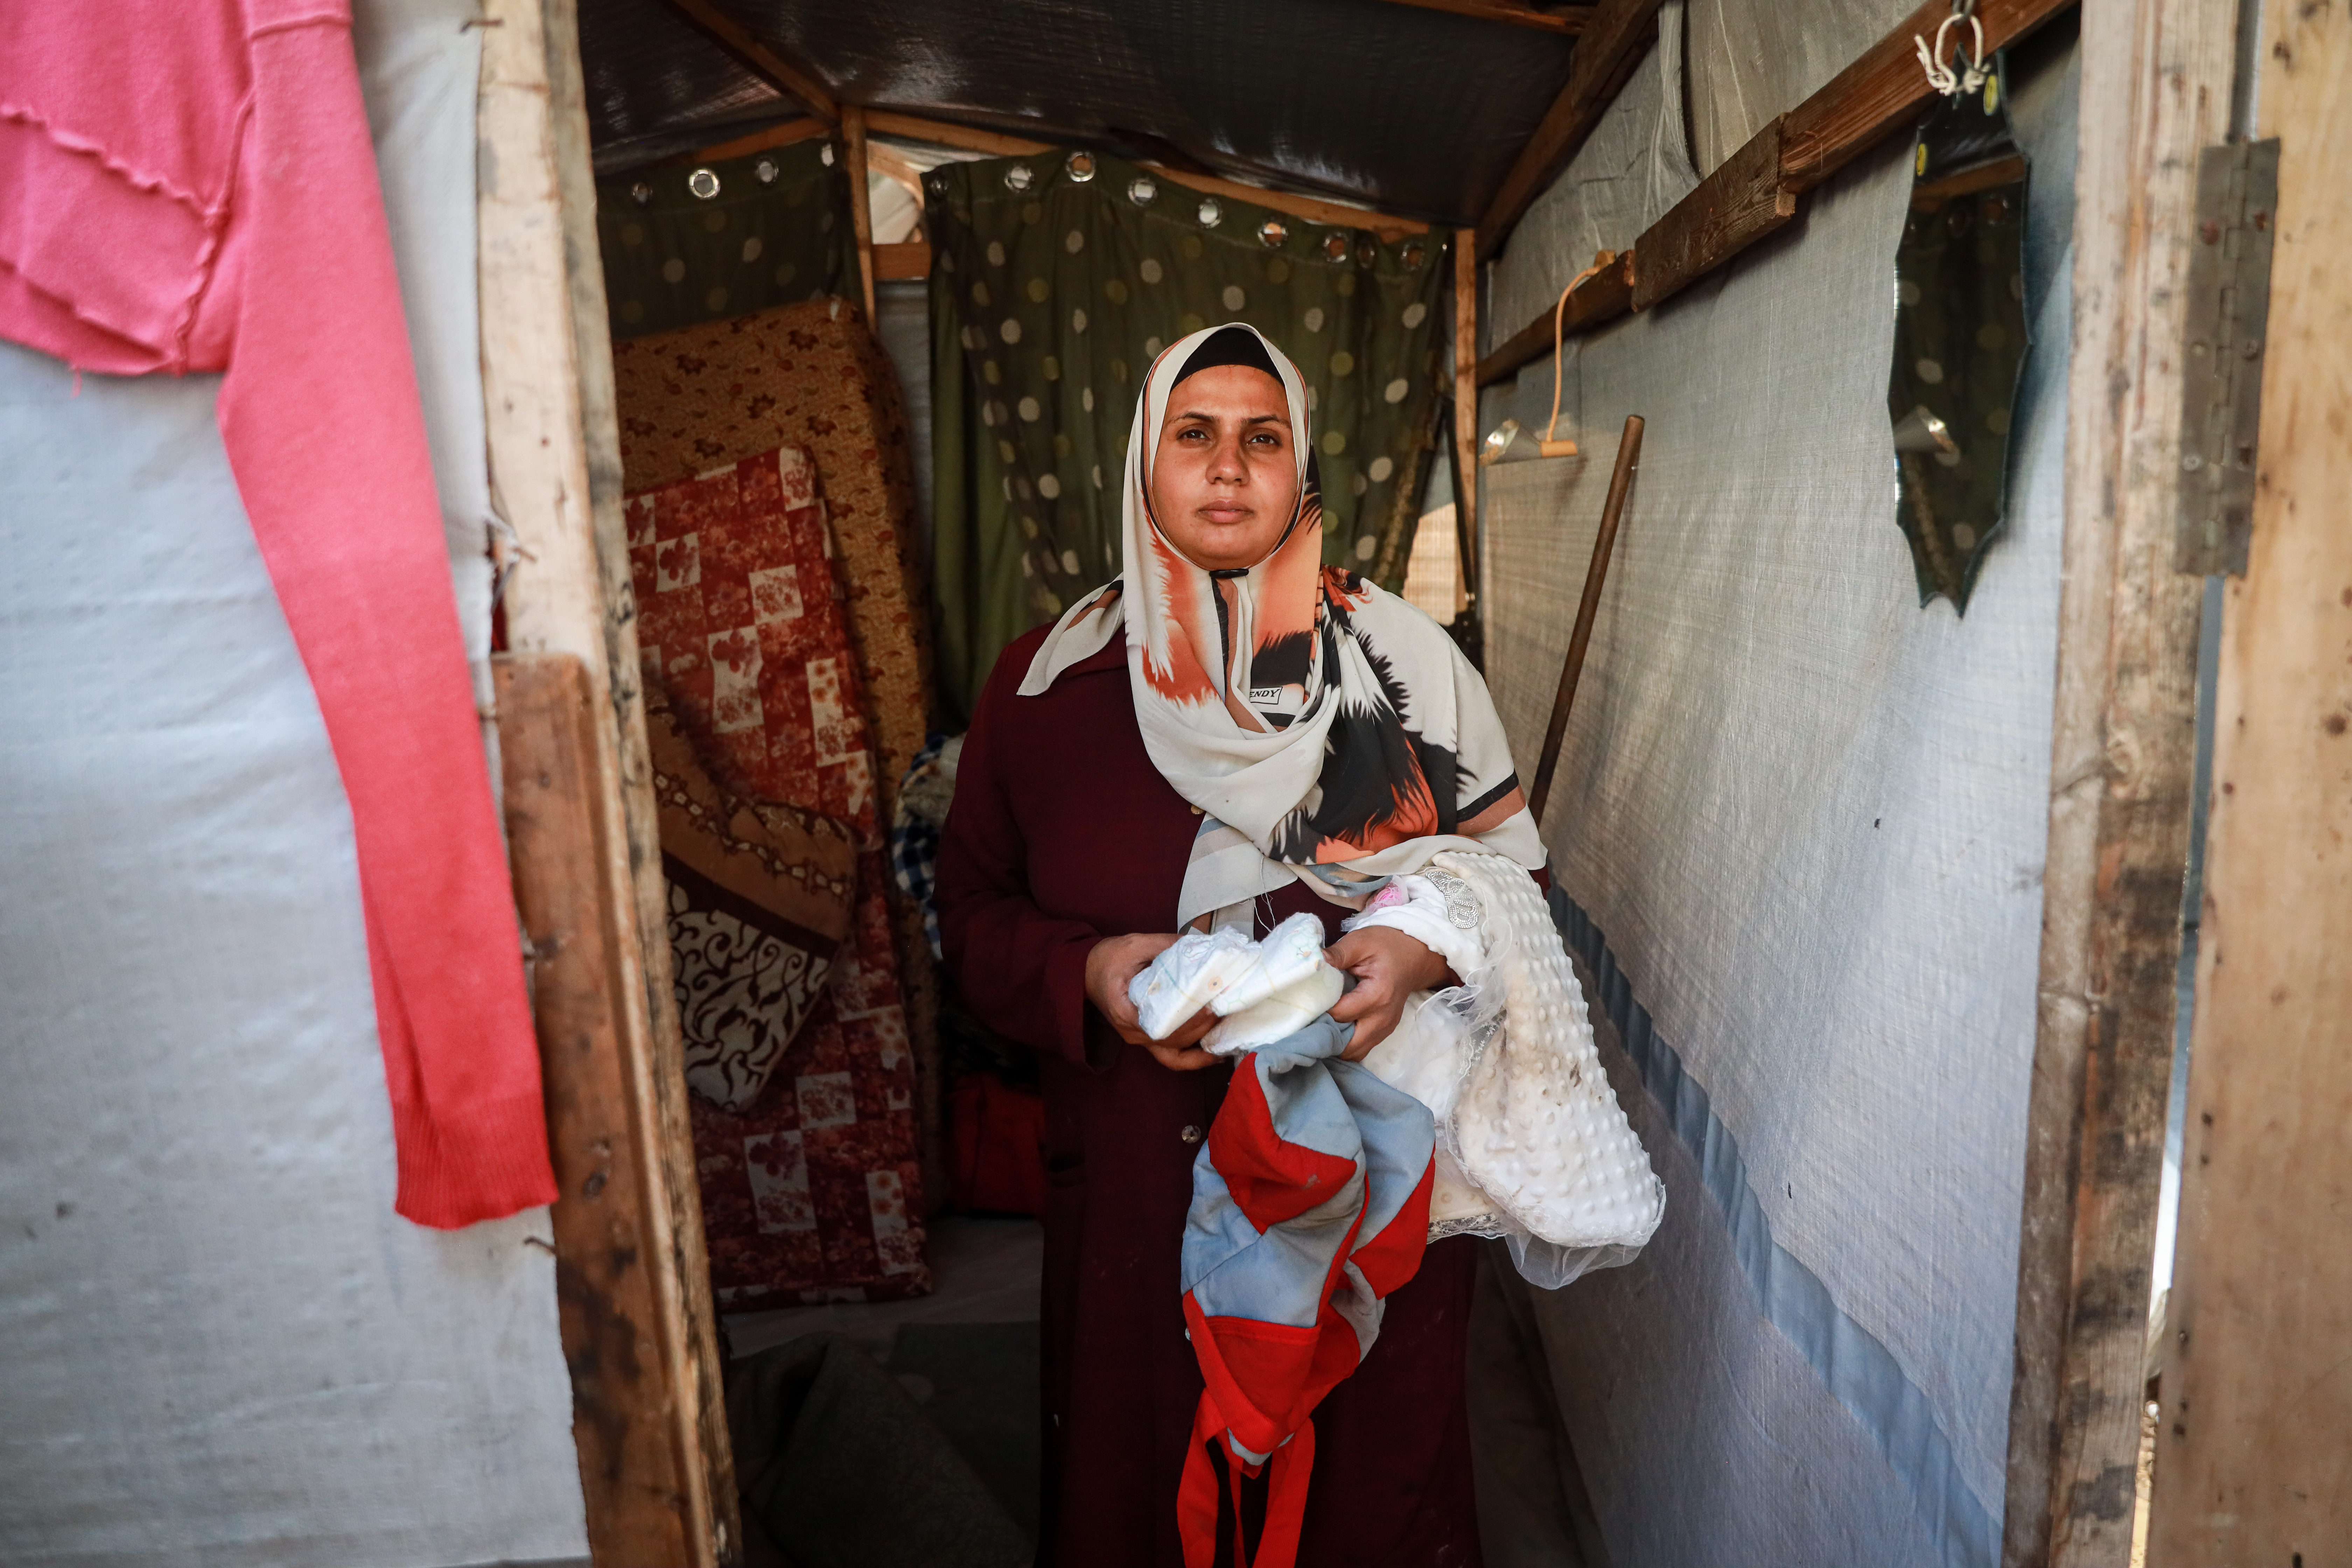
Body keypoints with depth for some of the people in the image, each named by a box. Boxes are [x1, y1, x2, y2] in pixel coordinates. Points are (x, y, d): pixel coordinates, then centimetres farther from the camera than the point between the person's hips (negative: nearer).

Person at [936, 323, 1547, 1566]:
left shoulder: (1403, 657, -1)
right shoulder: (1049, 681, 0)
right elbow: (976, 915, 4)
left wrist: (1423, 952, -17)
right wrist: (1090, 974, -15)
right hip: (1137, 1187, 1)